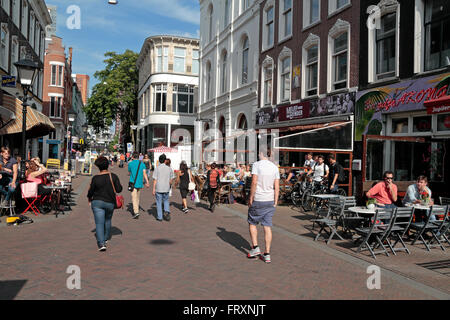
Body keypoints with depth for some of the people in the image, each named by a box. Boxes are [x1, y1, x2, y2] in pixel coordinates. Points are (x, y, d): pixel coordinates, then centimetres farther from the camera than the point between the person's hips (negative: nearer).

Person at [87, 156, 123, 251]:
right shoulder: (113, 176, -7)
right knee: (108, 220, 23)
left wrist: (89, 199, 18)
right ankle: (106, 238, 39)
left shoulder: (95, 178, -11)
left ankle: (101, 243, -14)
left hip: (97, 202, -2)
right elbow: (119, 189, -8)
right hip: (110, 203, 2)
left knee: (99, 223, -2)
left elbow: (91, 191, -2)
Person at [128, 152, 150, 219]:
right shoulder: (142, 164, 6)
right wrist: (147, 182, -13)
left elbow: (129, 172, 13)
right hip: (140, 183, 5)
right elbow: (144, 173, -6)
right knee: (137, 198, 17)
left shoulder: (130, 164, -4)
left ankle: (136, 212, -20)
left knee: (134, 198, -8)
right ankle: (135, 211, 27)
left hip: (133, 183, -5)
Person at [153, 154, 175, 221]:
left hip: (158, 189, -2)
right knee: (166, 201, 21)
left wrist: (154, 189, -4)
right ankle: (167, 211, -2)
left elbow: (155, 180, -9)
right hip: (166, 189, 2)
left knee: (159, 202, 9)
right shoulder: (169, 168, -1)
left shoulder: (157, 168, -7)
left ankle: (160, 217, 14)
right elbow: (171, 180, 3)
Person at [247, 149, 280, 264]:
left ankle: (255, 247, 10)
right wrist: (275, 202, 10)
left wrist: (251, 198, -8)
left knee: (252, 223, 14)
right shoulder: (275, 167, 7)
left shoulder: (257, 165, -7)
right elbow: (277, 187, 5)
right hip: (270, 200, 4)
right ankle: (267, 254, 7)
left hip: (258, 200, -4)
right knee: (267, 226, 5)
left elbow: (254, 182, -15)